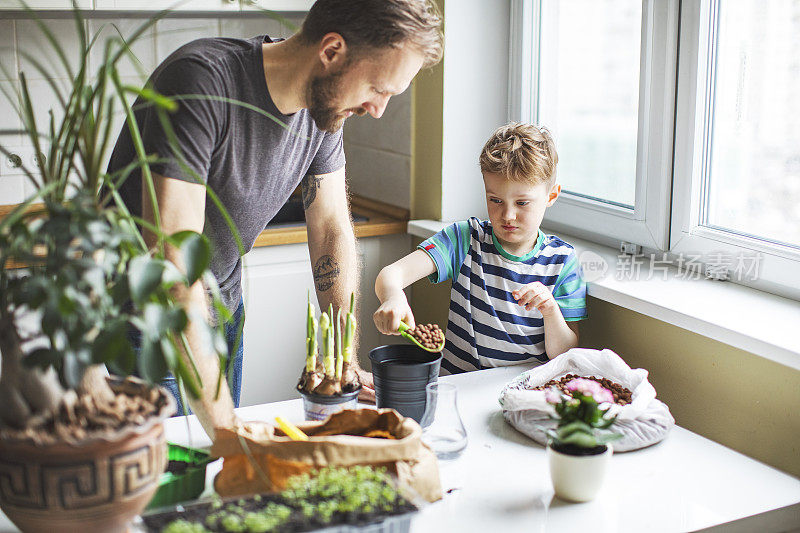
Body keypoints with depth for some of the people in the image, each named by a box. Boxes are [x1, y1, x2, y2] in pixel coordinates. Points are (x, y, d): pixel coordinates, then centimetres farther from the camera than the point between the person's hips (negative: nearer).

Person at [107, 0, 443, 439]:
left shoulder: (324, 106, -9)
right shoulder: (200, 80, -32)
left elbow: (331, 228, 0)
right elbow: (172, 258, -38)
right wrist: (224, 425, -40)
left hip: (222, 312, 6)